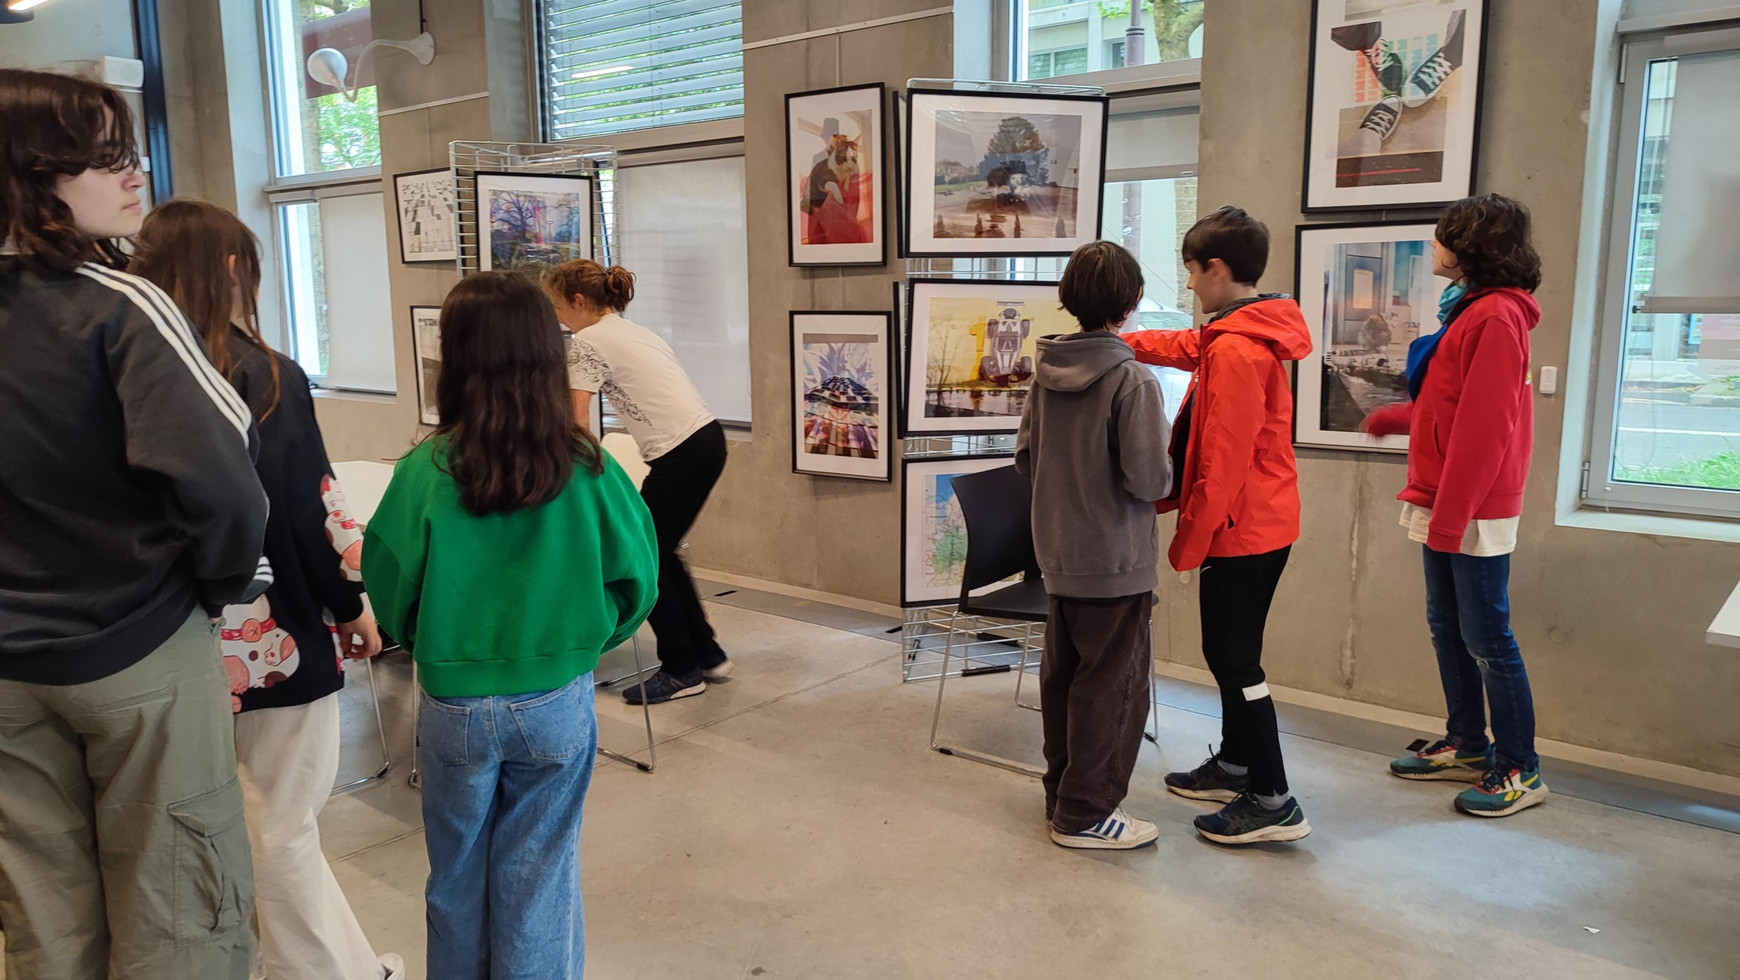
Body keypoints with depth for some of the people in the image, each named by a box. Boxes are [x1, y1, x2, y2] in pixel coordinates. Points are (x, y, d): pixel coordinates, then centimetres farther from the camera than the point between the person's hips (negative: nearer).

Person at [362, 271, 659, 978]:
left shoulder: (425, 472, -16)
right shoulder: (587, 470, -14)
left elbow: (388, 586, -6)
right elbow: (636, 578, -6)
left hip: (454, 703, 0)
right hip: (557, 702, 0)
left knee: (457, 875, 22)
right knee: (539, 876, 15)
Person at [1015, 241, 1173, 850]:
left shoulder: (1046, 373, 2)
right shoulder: (1133, 380, -17)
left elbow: (1024, 458, 7)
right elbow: (1148, 478, -20)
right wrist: (1164, 479, 1)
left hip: (1058, 555, 7)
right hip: (1115, 560, -7)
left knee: (1062, 677, 17)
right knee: (1112, 686, 5)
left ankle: (1063, 793, 32)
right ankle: (1086, 814, 13)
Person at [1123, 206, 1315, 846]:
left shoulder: (1236, 350, -22)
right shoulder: (1248, 335, 9)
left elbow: (1223, 461, -24)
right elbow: (1186, 346, 30)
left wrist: (1190, 540, -16)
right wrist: (1126, 342, 38)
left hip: (1240, 529, -10)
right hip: (1264, 523, 10)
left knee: (1234, 659, -2)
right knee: (1231, 651, 20)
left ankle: (1273, 802, 6)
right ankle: (1234, 766, 33)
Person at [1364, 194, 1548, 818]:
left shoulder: (1495, 316, -16)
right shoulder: (1469, 310, 15)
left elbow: (1484, 426, -21)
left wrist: (1449, 514, -21)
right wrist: (1391, 420, 34)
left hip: (1474, 510, -10)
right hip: (1446, 506, 10)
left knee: (1486, 636, -2)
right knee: (1447, 627, 15)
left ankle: (1520, 769, 10)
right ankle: (1467, 746, 27)